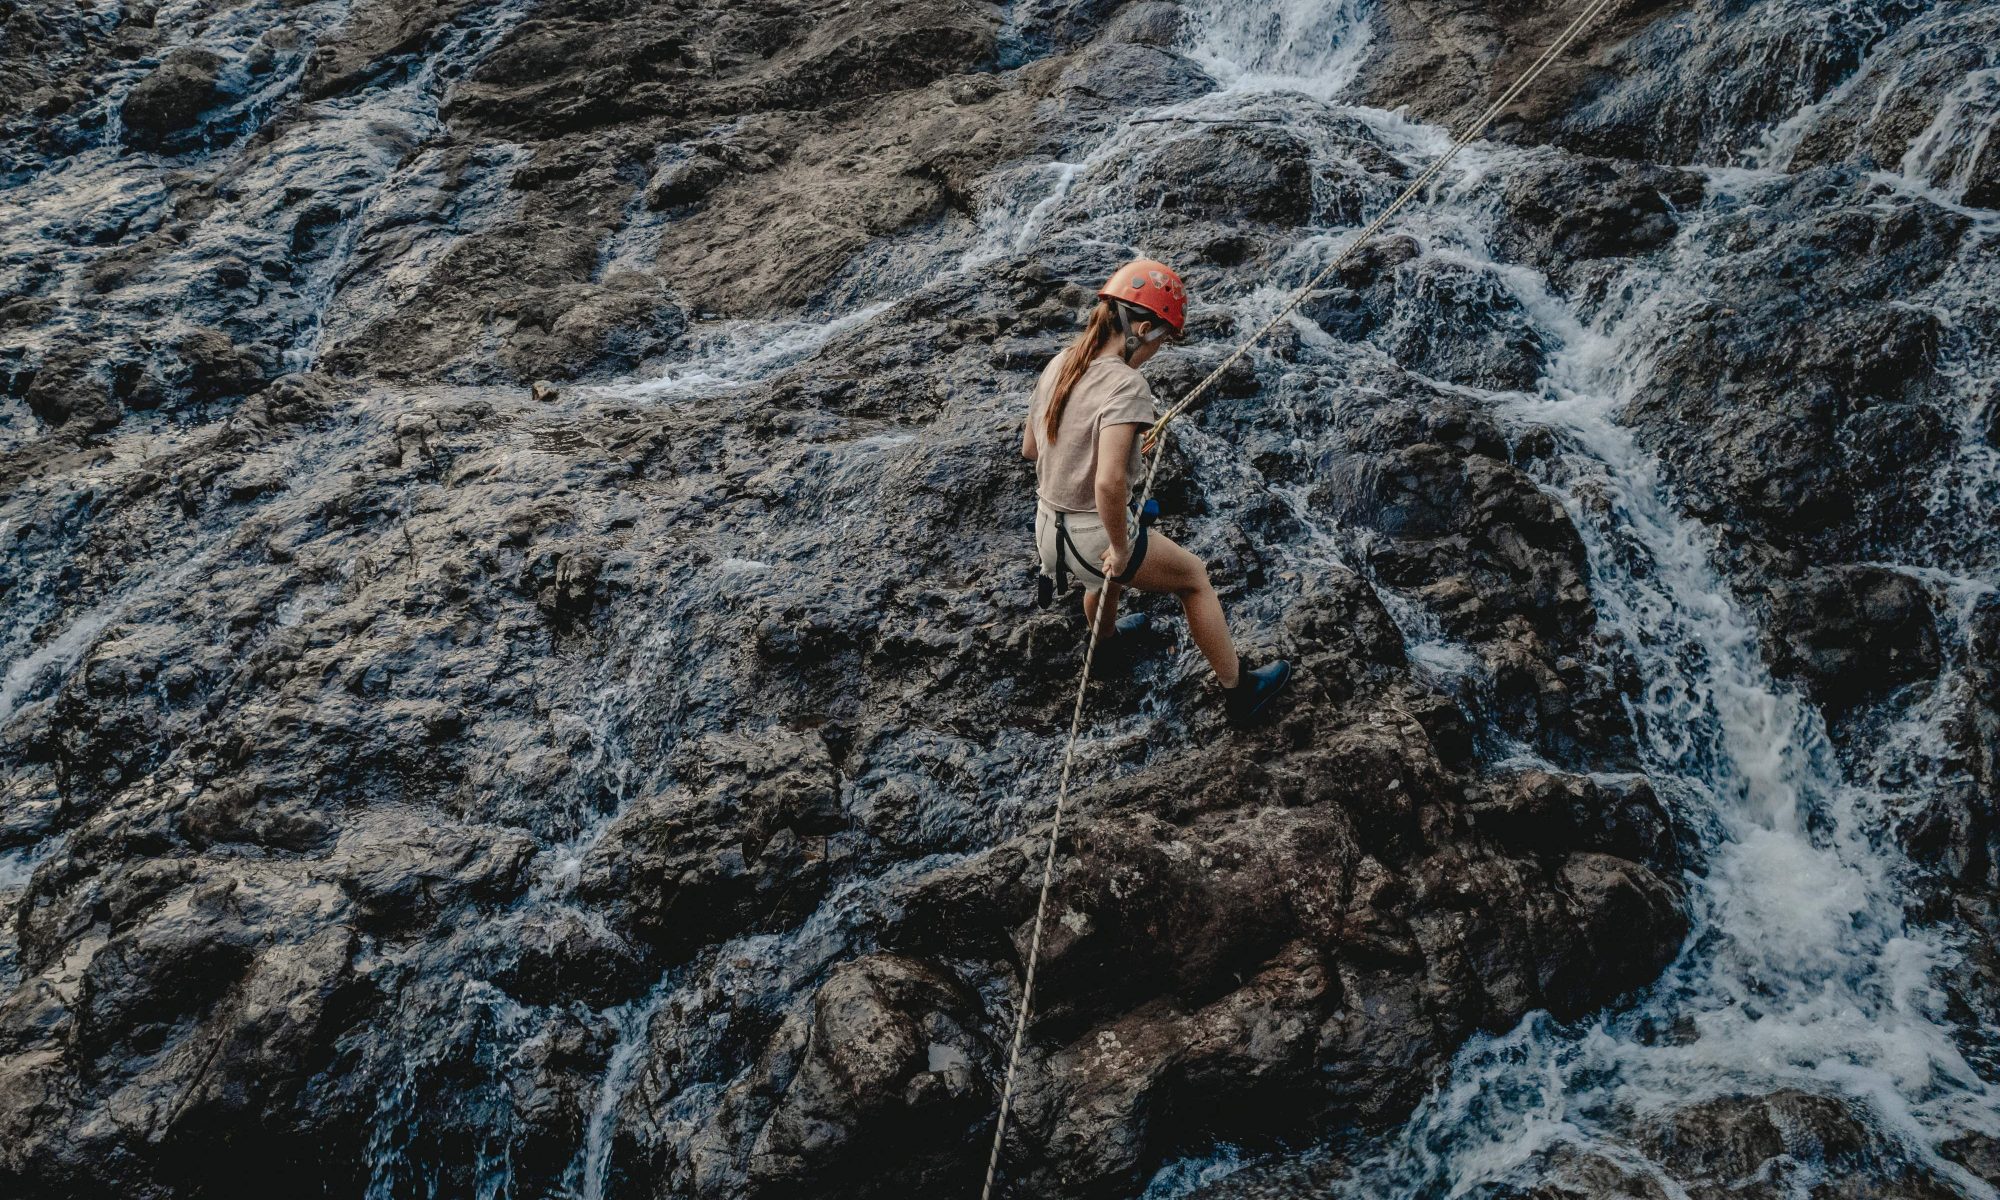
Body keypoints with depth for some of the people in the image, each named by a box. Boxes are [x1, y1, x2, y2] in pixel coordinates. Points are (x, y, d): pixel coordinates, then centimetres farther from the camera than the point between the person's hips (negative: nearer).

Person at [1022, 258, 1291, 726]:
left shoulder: (1058, 366, -1)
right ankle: (1239, 690, 29)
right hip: (1093, 538, -7)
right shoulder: (1124, 384, -25)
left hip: (1047, 529, 7)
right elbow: (1109, 482, -35)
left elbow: (1029, 449, 11)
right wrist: (1120, 548, -21)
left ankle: (1107, 638, 70)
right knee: (1195, 577, 18)